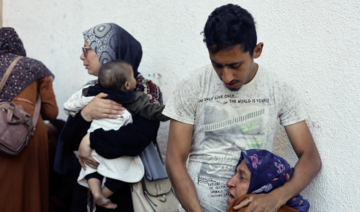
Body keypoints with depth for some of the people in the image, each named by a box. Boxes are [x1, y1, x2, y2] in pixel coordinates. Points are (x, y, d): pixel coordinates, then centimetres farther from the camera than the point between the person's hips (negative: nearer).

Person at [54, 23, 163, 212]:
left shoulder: (146, 90, -11)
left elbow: (140, 135, -28)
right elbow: (69, 140, -1)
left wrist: (91, 141, -19)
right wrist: (86, 114, -20)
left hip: (128, 189, -5)